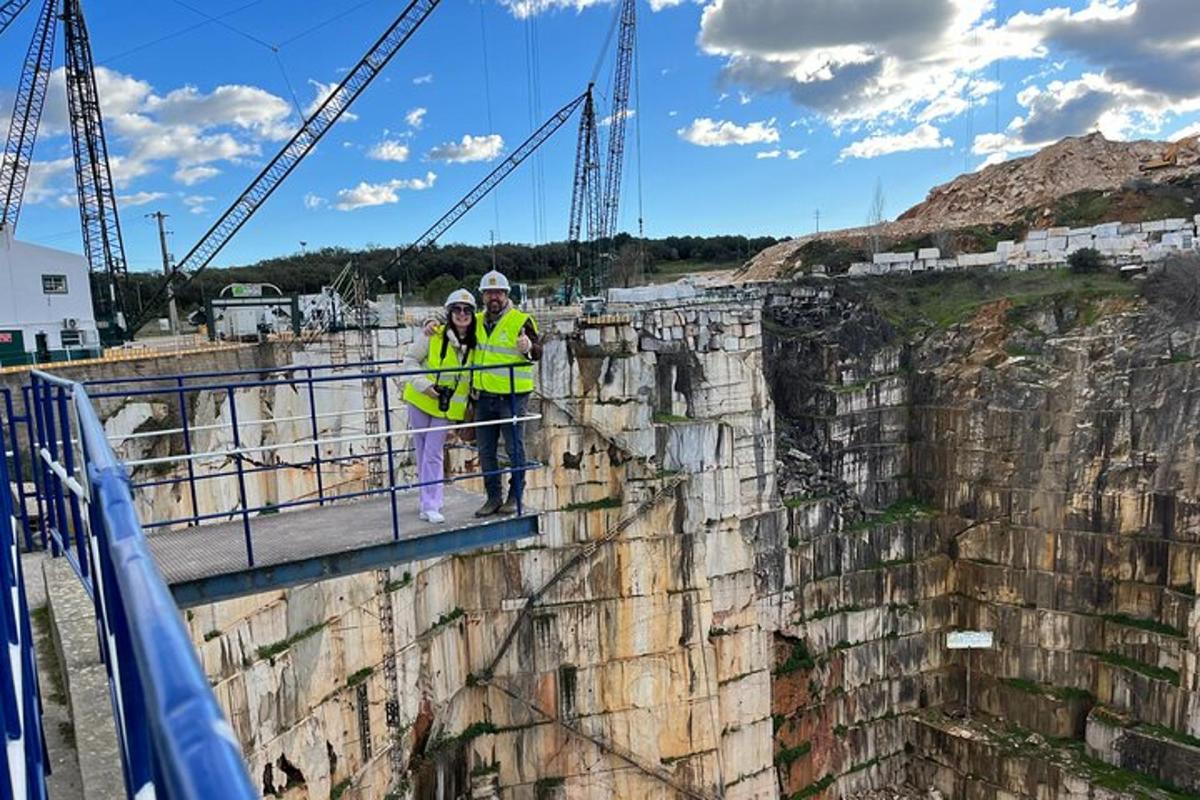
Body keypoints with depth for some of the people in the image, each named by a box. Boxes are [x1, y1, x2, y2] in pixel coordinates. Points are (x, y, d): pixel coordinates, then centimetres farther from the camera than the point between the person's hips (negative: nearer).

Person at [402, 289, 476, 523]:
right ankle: (429, 500, 21)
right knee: (422, 451, 8)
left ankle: (431, 506, 2)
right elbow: (410, 360, -4)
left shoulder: (475, 343, -5)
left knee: (433, 454, -5)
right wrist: (423, 383, -16)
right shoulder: (432, 336, -11)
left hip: (448, 407, 0)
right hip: (421, 400, 0)